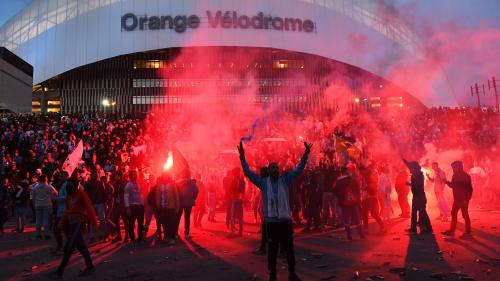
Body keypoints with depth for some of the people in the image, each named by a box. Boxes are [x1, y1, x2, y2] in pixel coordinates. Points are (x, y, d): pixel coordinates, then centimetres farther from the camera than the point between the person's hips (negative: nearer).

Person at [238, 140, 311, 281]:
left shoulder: (285, 180, 4)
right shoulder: (263, 182, 1)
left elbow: (299, 169, 2)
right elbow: (248, 173, -4)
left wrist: (305, 154, -8)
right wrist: (242, 157, -14)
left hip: (286, 220, 1)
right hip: (271, 221, -1)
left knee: (289, 248, 11)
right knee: (272, 250, 9)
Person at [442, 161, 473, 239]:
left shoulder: (466, 176, -14)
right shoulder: (455, 175, 8)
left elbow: (469, 189, -17)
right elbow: (453, 185, 18)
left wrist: (467, 199, -22)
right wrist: (447, 182, 1)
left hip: (463, 199, -8)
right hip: (457, 198, 8)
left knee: (465, 215, -3)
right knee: (453, 213, 12)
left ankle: (468, 233, 5)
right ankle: (451, 230, 20)